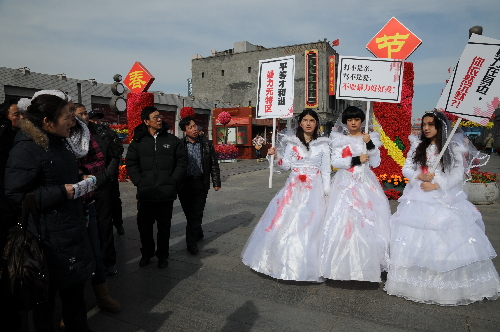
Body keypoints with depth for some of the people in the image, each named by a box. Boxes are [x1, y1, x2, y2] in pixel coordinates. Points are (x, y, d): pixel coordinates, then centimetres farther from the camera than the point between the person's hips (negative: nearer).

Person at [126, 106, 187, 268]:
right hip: (145, 193, 0)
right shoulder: (138, 142, 4)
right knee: (144, 225, 10)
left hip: (167, 192, 0)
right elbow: (131, 163, 5)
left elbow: (182, 160, 5)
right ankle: (147, 254, 31)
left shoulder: (172, 140, 4)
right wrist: (139, 182, -6)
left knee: (164, 226, 11)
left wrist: (174, 180, -4)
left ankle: (162, 256, 27)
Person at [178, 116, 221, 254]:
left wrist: (216, 182, 3)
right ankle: (198, 234, 27)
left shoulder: (206, 144, 4)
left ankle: (191, 242, 13)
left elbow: (214, 164, 7)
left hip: (201, 183, 0)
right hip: (184, 183, 1)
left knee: (196, 213, 2)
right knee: (189, 213, 7)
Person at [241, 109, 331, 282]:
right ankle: (285, 261, 20)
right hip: (293, 187, 1)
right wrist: (276, 155, -11)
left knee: (310, 227, -2)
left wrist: (327, 194, -1)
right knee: (285, 223, 1)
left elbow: (326, 171, 4)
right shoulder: (292, 142, 7)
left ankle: (307, 267, 14)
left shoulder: (323, 144, 4)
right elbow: (286, 166, 5)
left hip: (314, 190, -1)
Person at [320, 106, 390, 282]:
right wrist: (356, 160, -13)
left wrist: (370, 145, -10)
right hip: (345, 184, -1)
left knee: (368, 220, -5)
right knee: (343, 220, -7)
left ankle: (368, 262, 8)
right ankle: (344, 263, 5)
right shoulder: (340, 139, 6)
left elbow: (376, 163, 2)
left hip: (366, 184, 1)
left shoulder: (371, 138, 9)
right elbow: (335, 162, -4)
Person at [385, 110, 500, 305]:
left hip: (446, 198, -2)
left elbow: (458, 174, -3)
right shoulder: (417, 146, 11)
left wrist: (437, 185, -14)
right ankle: (415, 283, 11)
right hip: (419, 199, 3)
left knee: (448, 240, -6)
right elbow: (406, 169, 8)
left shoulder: (454, 148, 3)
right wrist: (419, 176, -11)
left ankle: (453, 287, 8)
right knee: (414, 238, 0)